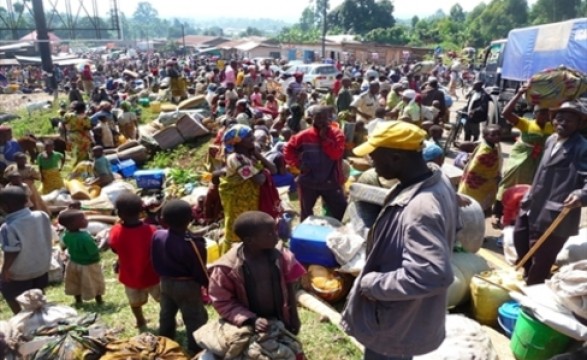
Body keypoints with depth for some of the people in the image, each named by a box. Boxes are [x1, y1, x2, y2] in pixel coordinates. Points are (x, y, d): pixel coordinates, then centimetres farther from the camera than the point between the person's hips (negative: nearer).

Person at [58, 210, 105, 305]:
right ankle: (99, 300, 32)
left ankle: (78, 300, 43)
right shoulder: (85, 237, -37)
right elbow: (94, 251, -31)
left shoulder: (66, 235, -15)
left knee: (75, 283, 26)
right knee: (95, 283, 17)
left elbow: (63, 246, 6)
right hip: (89, 265, -6)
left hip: (74, 263, 6)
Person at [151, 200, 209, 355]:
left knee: (166, 315, 26)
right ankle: (196, 350, 25)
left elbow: (156, 263, 2)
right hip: (187, 285, -6)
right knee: (196, 319, 12)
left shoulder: (157, 236, -13)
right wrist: (209, 285, -1)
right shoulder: (192, 243, -30)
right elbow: (201, 271, -19)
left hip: (165, 282, 7)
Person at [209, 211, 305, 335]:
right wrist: (251, 319, -26)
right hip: (248, 327, -3)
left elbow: (289, 288, -3)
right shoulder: (228, 267, -26)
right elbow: (222, 301, -16)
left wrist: (294, 318, 2)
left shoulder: (280, 256, -16)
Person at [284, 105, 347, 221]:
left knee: (342, 210, 2)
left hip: (330, 182, 0)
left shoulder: (337, 134, -5)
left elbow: (336, 154, -19)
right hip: (308, 182, 1)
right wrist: (297, 163, -6)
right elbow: (288, 149, 4)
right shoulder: (305, 135, -4)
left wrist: (324, 138, -17)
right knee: (306, 213, 16)